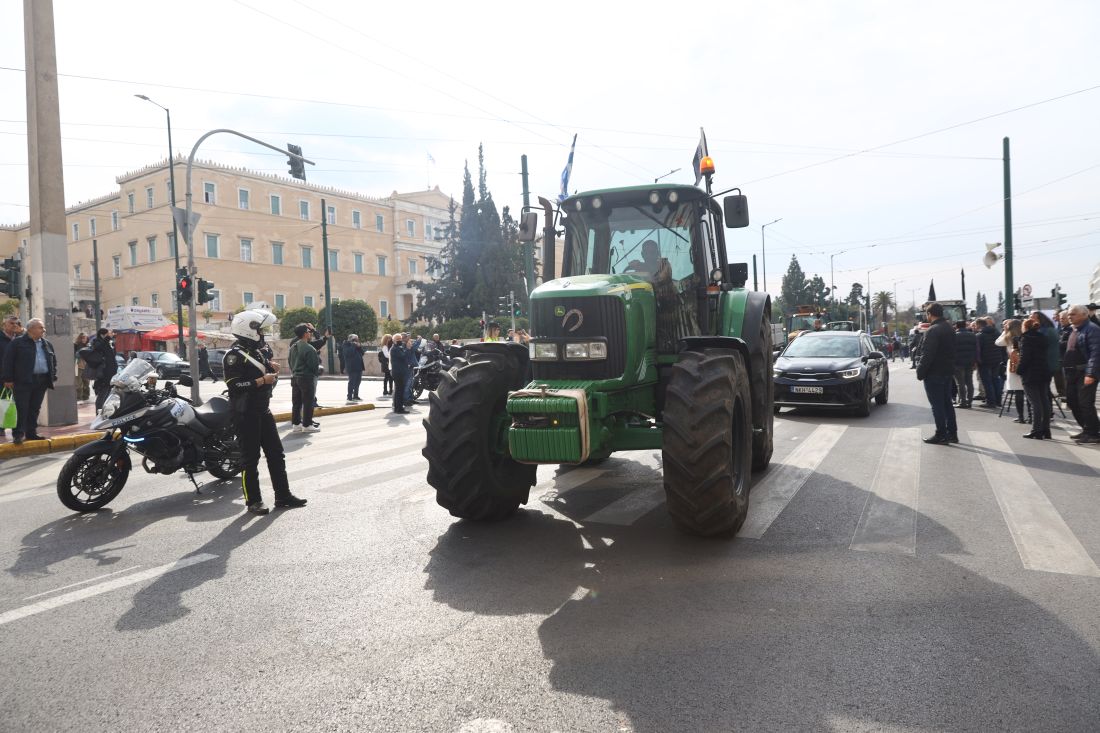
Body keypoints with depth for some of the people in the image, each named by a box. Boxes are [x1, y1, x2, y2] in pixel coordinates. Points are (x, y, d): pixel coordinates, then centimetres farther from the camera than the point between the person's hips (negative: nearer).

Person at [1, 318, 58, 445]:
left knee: (35, 409, 10)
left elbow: (53, 361, 22)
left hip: (41, 382, 5)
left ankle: (31, 433, 17)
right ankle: (18, 434, -1)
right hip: (23, 382, -5)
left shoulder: (47, 344, 14)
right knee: (22, 409, -6)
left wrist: (53, 376, 13)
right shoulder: (17, 343, -2)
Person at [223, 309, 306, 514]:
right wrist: (262, 380, -21)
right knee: (251, 458, 0)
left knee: (276, 454, 10)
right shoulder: (235, 355, -14)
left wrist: (271, 370, 4)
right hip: (246, 414, -9)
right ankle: (253, 501, 9)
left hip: (263, 411, 9)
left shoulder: (257, 352, 15)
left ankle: (283, 496, 18)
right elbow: (235, 386, -24)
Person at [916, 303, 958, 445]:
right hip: (948, 372, 9)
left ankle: (941, 435, -1)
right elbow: (952, 351, 17)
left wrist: (920, 372, -15)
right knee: (947, 403, 15)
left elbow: (927, 355, -20)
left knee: (937, 405, -3)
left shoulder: (932, 331, -18)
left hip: (934, 374, -9)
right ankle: (952, 433, 19)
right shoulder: (950, 329, 11)